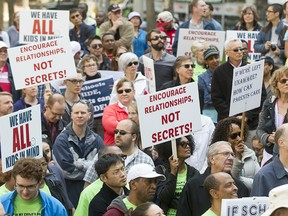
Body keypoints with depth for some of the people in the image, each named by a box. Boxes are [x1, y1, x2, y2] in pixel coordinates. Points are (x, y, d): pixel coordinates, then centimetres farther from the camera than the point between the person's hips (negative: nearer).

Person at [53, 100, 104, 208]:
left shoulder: (97, 140, 6)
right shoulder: (62, 140, -6)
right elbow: (67, 170, -14)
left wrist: (80, 163, -11)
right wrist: (89, 165, -5)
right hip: (69, 191, -3)